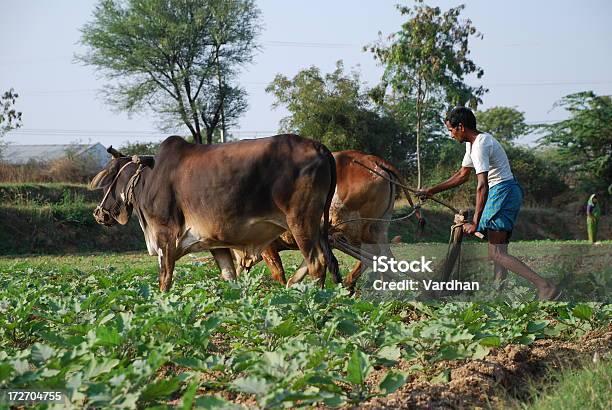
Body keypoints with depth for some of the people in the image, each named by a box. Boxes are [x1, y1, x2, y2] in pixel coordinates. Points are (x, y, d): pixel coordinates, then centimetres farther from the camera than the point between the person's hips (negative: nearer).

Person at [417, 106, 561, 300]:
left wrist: (475, 222, -24)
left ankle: (546, 287, -23)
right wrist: (431, 191, 29)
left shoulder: (480, 145, -17)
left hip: (503, 191, -11)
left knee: (495, 252, -15)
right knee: (499, 249, 11)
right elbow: (462, 175, 27)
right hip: (503, 192, 11)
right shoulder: (473, 143, 16)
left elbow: (482, 186, -23)